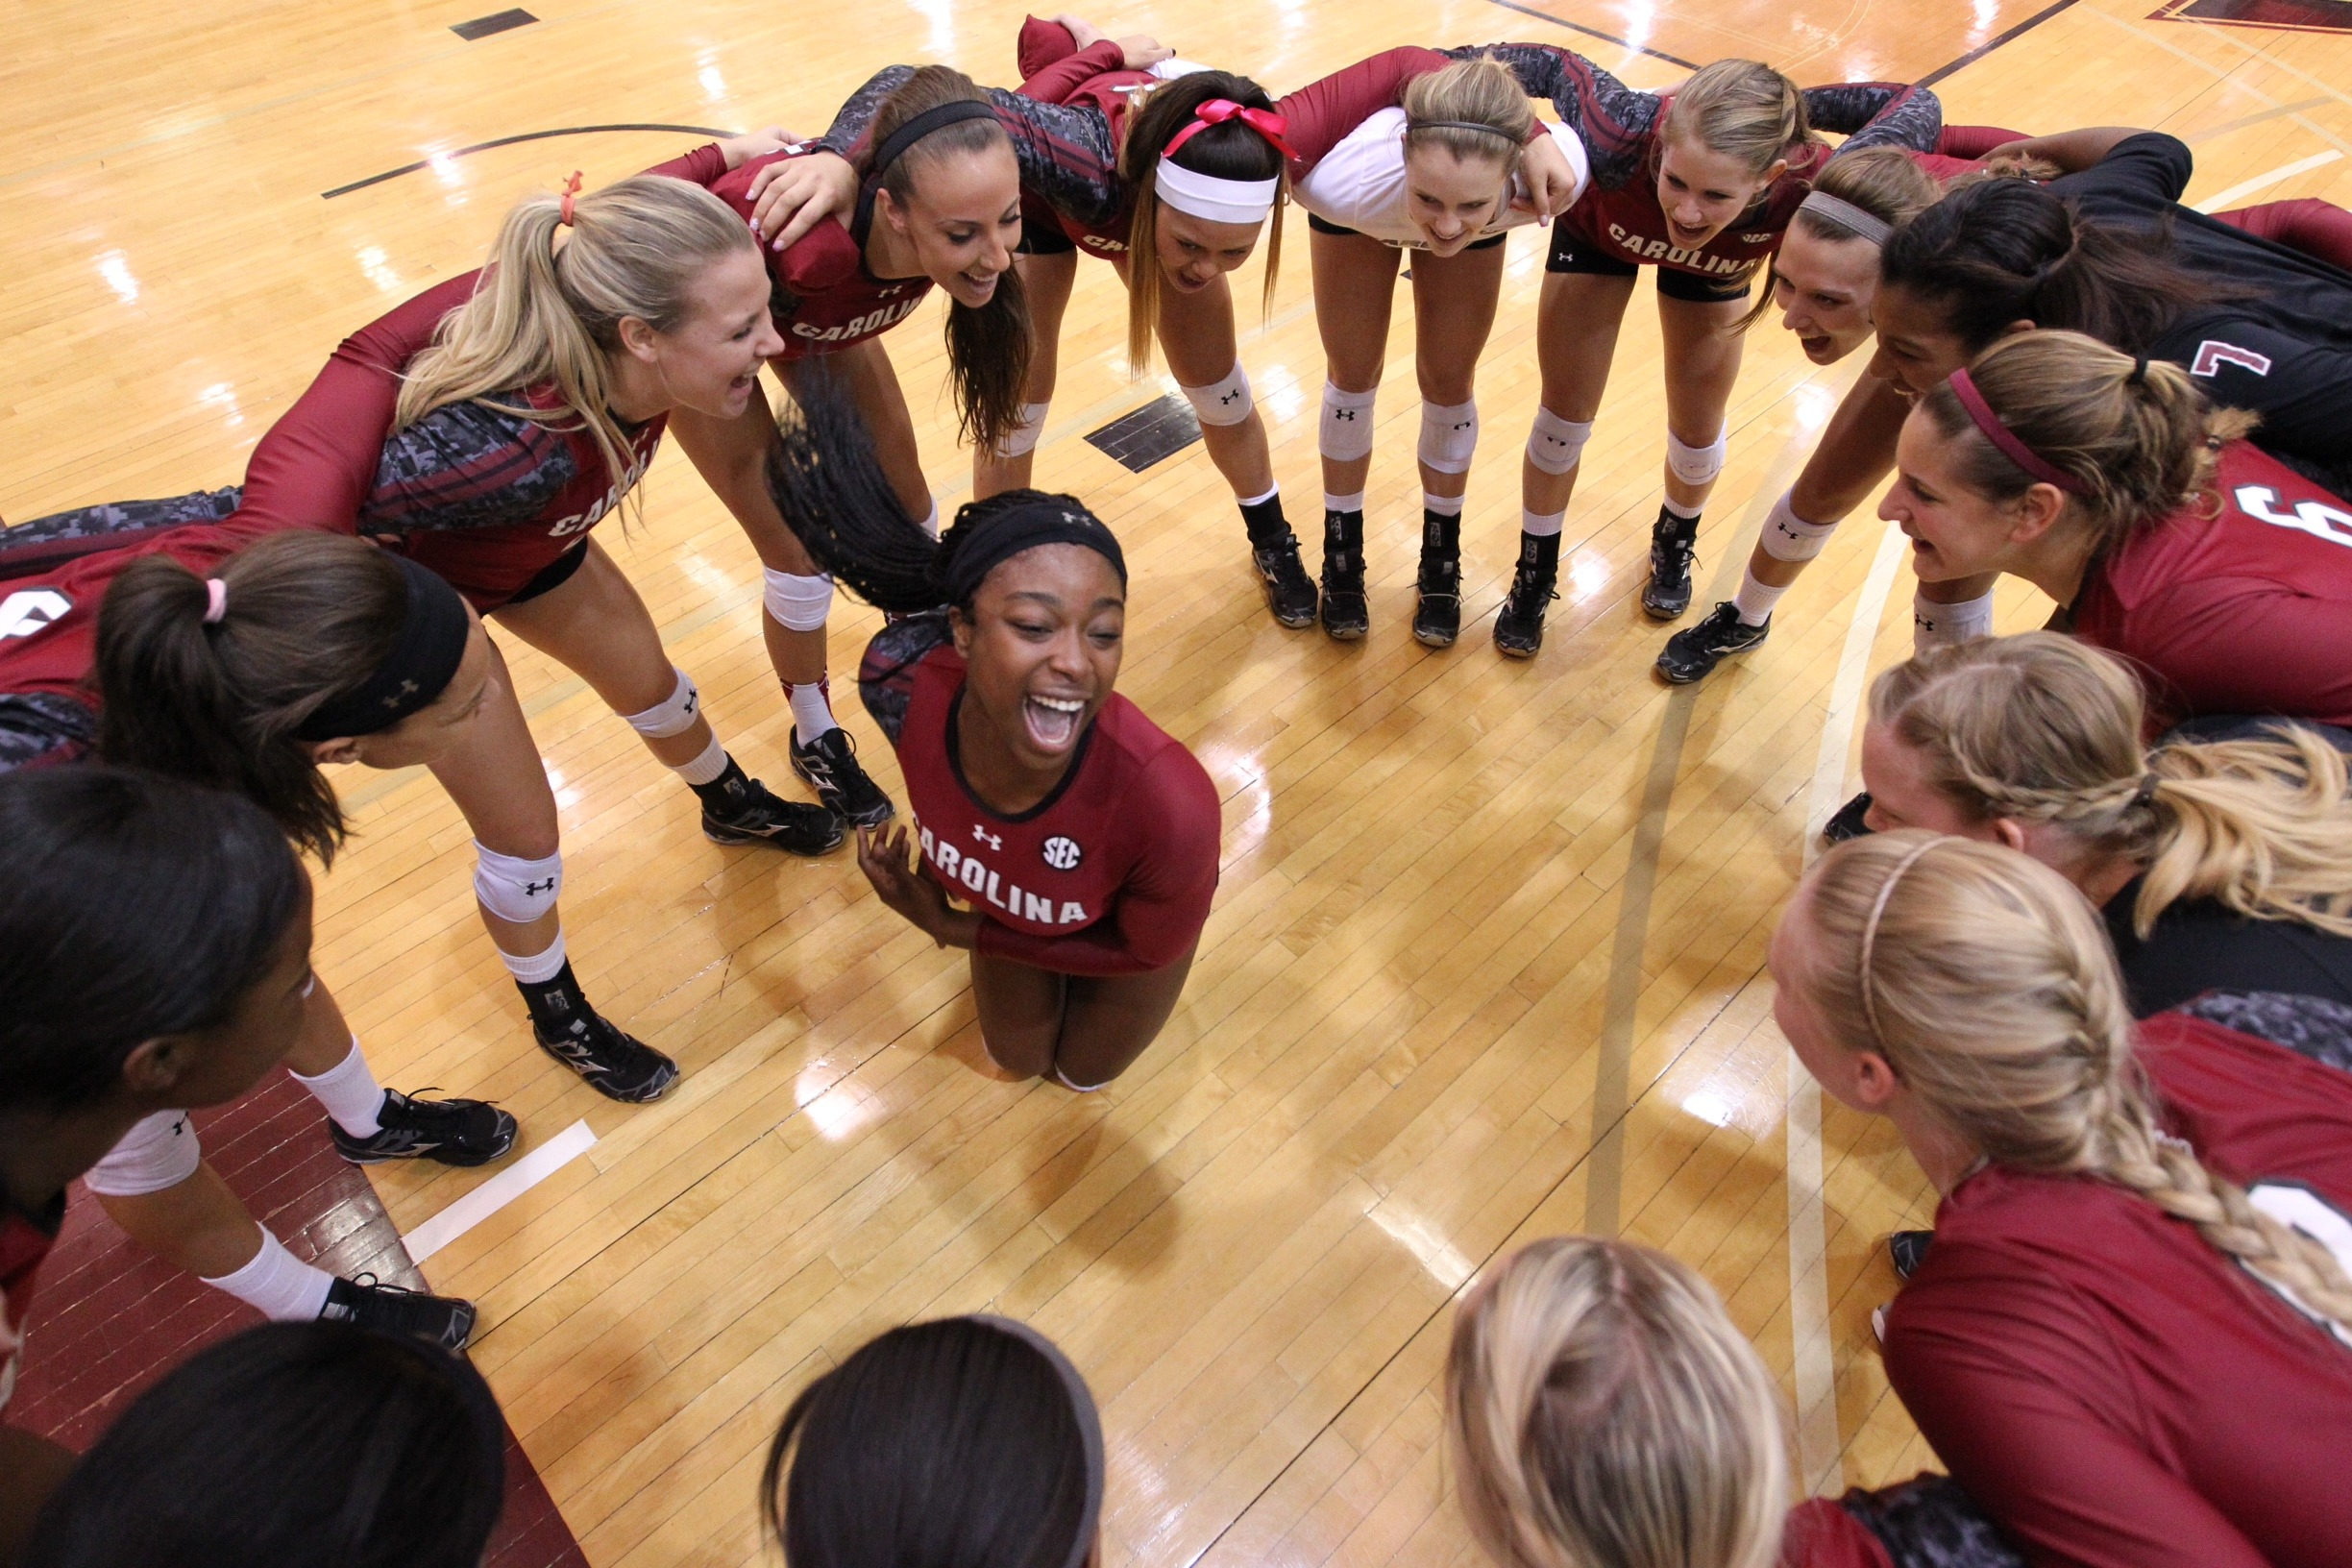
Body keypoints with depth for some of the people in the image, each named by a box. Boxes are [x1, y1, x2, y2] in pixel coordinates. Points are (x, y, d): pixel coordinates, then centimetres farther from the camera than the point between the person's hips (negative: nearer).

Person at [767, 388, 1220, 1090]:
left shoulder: (1167, 804, -45)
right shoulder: (899, 680, -37)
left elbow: (1148, 952, -22)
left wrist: (956, 931, -18)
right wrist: (941, 868, -6)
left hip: (1129, 920, -2)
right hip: (1010, 890, 2)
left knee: (1082, 1069, 26)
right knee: (1016, 1058, 28)